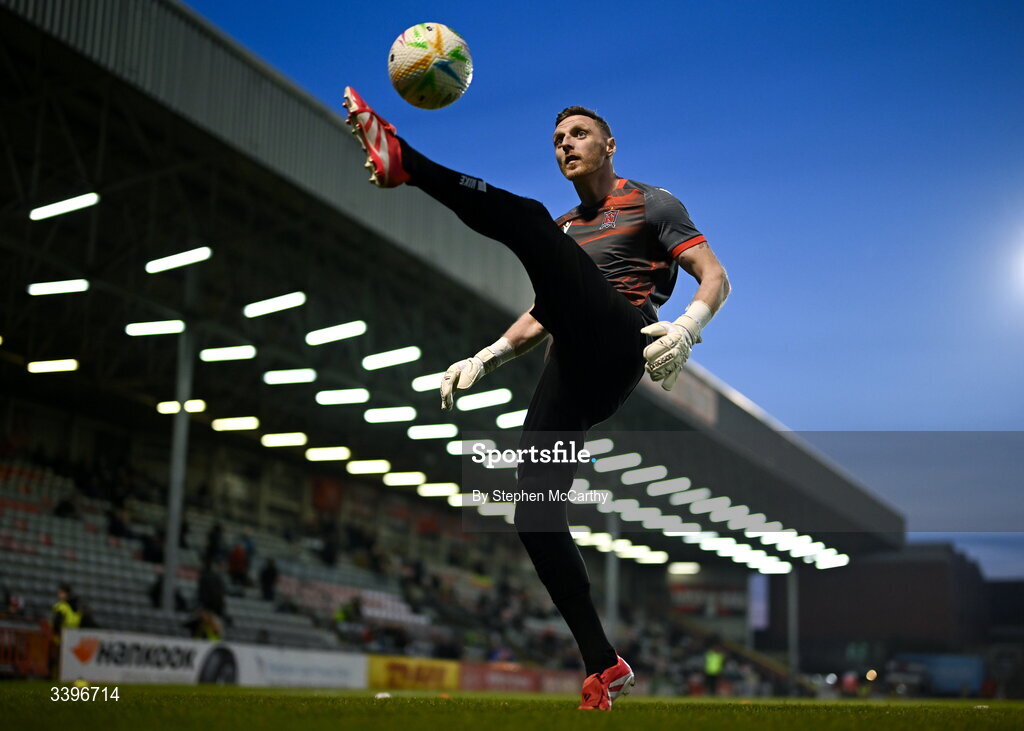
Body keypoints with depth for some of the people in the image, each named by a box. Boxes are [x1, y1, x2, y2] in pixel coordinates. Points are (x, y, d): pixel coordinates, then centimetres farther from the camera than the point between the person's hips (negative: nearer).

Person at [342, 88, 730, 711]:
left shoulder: (652, 204, 14)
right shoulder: (567, 228, 34)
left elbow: (715, 277, 3)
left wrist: (687, 327, -18)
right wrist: (485, 359, 22)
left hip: (621, 345, -7)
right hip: (572, 372, 7)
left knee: (527, 219, -22)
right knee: (535, 514, -7)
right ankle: (604, 666, -1)